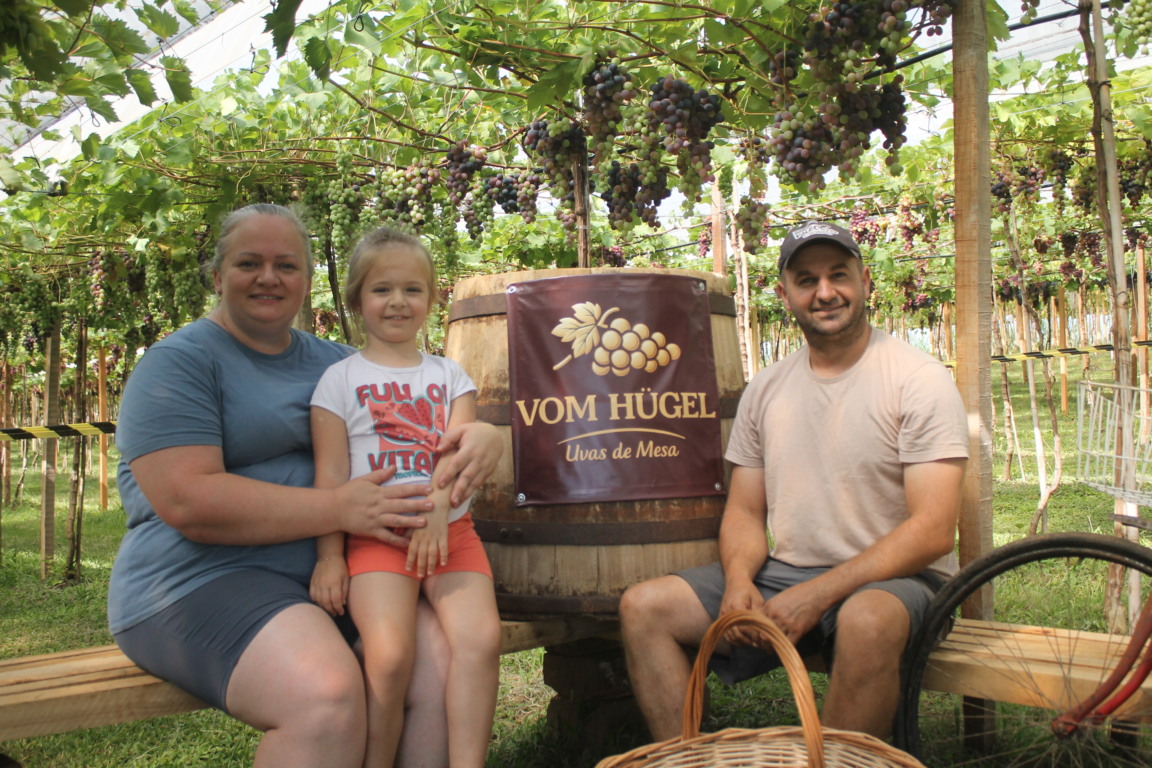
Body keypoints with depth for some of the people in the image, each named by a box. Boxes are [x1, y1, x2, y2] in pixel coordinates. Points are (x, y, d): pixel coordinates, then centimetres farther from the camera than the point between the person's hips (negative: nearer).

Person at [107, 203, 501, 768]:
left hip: (329, 571, 6)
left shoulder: (332, 362, 16)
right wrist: (340, 509, -19)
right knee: (327, 694, -33)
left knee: (443, 661, -20)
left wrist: (480, 435, -7)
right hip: (201, 577, -5)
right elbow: (187, 501, -15)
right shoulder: (180, 362, -1)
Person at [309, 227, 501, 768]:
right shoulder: (340, 378, 10)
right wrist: (329, 555, -5)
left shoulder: (449, 374, 16)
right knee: (390, 656, -23)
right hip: (375, 534, -2)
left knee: (481, 638, -20)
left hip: (450, 531, 3)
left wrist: (437, 507, -17)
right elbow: (330, 474, 4)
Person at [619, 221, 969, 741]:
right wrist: (739, 580, -11)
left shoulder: (919, 380, -7)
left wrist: (816, 595, -21)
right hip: (781, 575, 5)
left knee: (868, 619, -39)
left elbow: (933, 532, -14)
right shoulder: (764, 390, 9)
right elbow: (745, 512, 12)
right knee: (642, 606, -11)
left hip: (889, 578, -4)